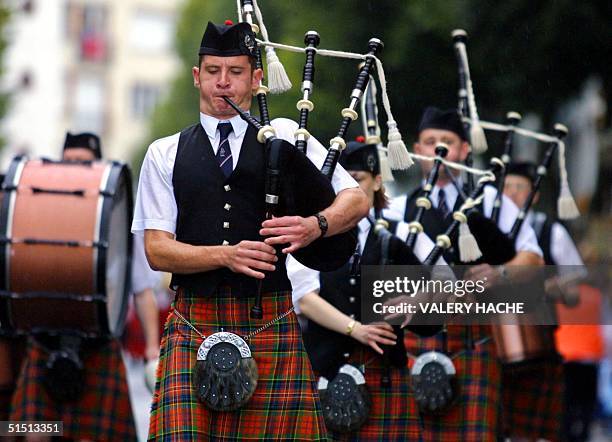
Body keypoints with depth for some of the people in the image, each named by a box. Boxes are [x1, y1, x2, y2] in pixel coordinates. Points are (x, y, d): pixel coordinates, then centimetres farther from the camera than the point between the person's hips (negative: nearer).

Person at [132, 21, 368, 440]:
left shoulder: (285, 137, 10)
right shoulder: (165, 154, 11)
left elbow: (357, 199, 6)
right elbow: (157, 249, 3)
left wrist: (316, 225, -16)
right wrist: (227, 254, -14)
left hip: (270, 321, 0)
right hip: (193, 323, 0)